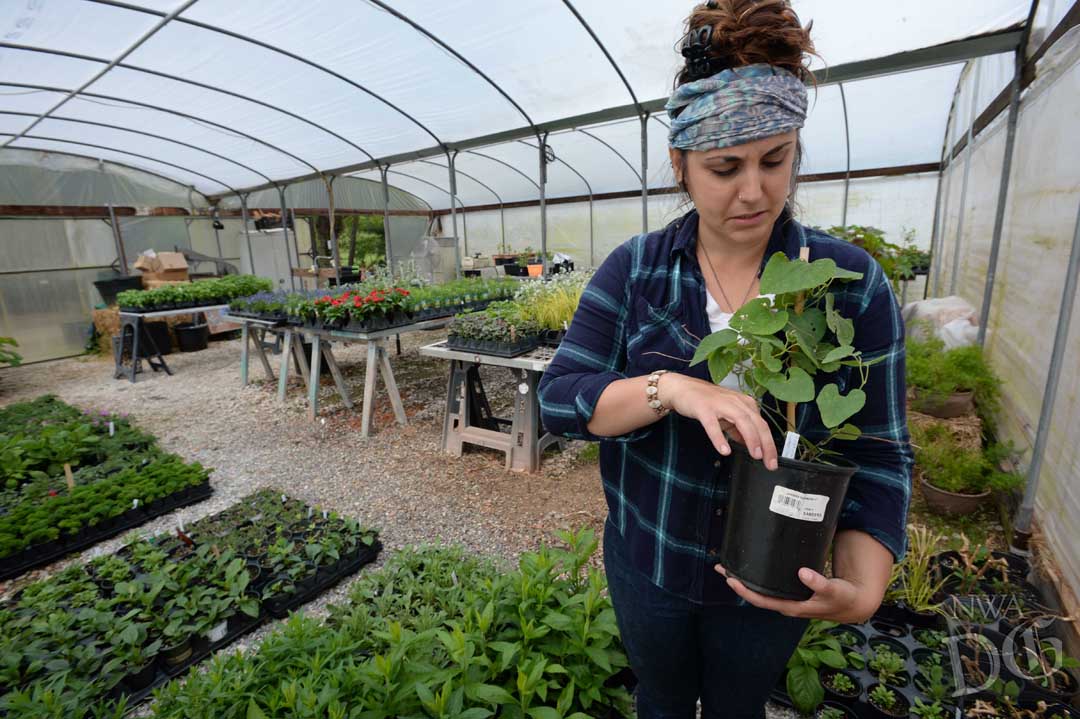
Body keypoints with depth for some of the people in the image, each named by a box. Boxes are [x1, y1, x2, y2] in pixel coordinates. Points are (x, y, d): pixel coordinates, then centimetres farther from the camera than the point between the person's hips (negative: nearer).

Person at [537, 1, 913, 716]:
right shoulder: (634, 268, -13)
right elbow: (559, 396, -18)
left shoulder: (853, 281, -13)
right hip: (645, 560, 1)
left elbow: (879, 453, -10)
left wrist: (862, 589, -24)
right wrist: (670, 387, -34)